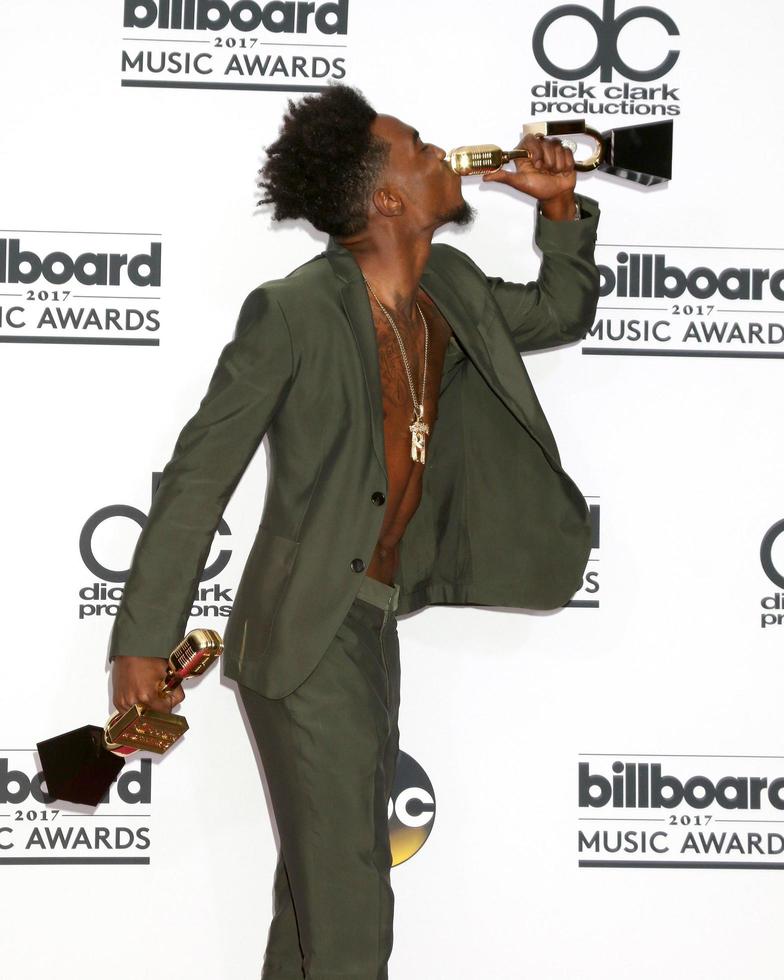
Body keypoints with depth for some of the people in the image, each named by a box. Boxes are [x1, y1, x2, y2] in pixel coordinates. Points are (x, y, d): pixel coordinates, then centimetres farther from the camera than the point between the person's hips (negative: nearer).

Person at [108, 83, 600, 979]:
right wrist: (142, 639, -13)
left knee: (318, 887, 19)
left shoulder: (451, 289, 4)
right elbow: (199, 474, -13)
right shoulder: (292, 311, -17)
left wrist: (559, 207, 7)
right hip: (305, 637, -8)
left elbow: (561, 312, 25)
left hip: (374, 627, 8)